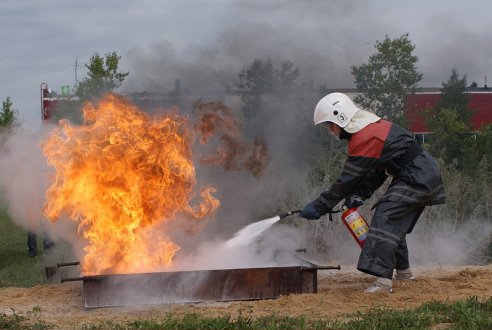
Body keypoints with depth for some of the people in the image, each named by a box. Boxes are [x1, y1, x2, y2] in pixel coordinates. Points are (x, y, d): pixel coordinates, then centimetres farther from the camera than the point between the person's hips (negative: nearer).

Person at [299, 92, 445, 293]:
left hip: (417, 178, -11)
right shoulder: (373, 127, 12)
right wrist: (359, 194, 1)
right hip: (425, 175, 11)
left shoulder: (364, 139, -20)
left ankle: (383, 280, -27)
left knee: (385, 218, -19)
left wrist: (319, 207, -12)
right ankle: (403, 271, 34)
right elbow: (376, 171, 14)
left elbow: (347, 180, -17)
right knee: (394, 222, 20)